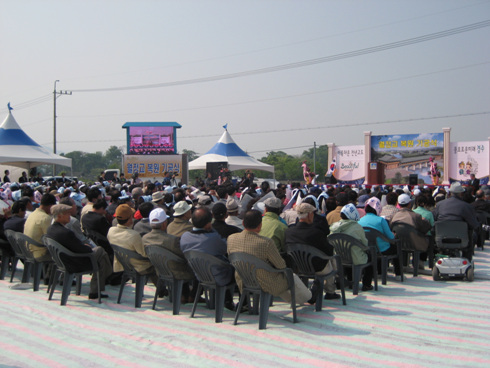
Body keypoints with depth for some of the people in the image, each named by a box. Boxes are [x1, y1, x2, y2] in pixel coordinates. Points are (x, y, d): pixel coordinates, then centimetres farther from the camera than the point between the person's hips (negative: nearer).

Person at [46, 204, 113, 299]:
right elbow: (83, 250, -24)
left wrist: (84, 246, 8)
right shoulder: (66, 233, -33)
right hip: (76, 265, -9)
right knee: (101, 252, 10)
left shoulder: (50, 230, -4)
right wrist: (88, 247, -1)